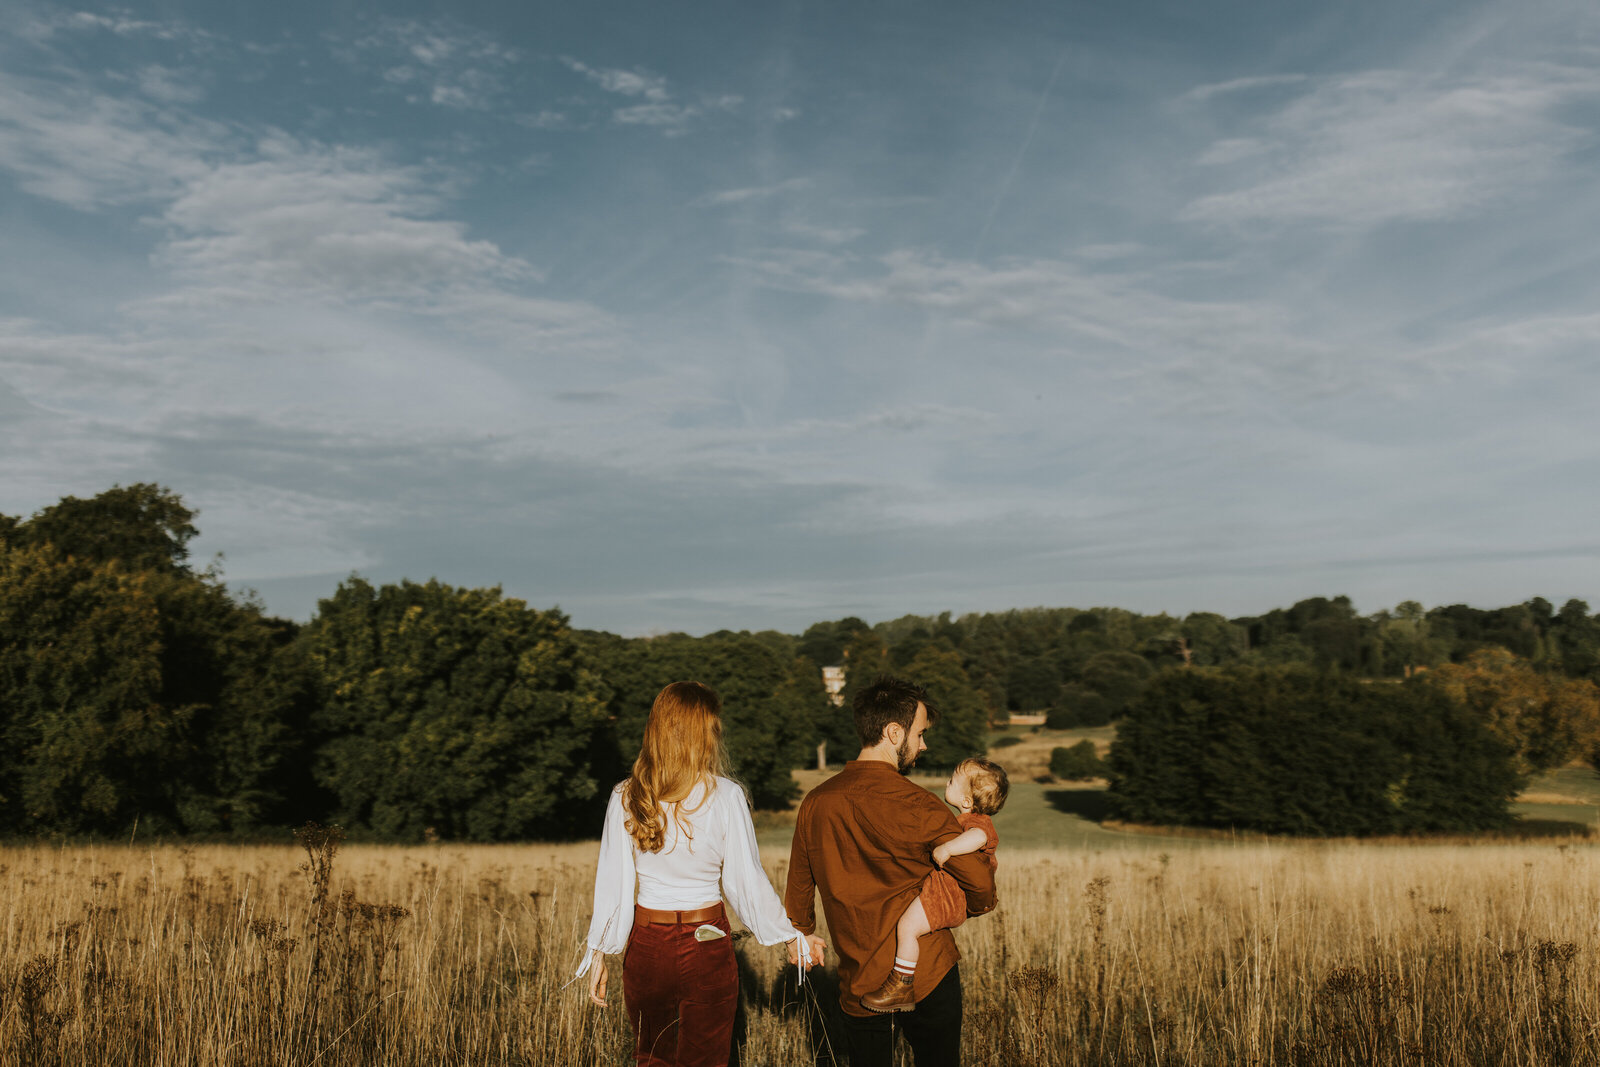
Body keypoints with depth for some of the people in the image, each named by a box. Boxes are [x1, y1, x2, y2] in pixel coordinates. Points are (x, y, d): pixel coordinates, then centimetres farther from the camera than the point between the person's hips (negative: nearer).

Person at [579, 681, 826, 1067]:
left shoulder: (625, 797, -5)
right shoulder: (724, 795, -12)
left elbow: (611, 882, -2)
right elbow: (746, 881, -8)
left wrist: (598, 953, 8)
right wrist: (792, 936, 5)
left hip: (647, 946, 2)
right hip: (707, 948, -2)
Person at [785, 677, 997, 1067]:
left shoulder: (816, 803, -1)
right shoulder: (915, 806, -16)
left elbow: (798, 889, 11)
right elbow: (980, 880, -16)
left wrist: (803, 934, 31)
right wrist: (977, 905, 8)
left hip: (858, 980, 4)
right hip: (928, 975, -4)